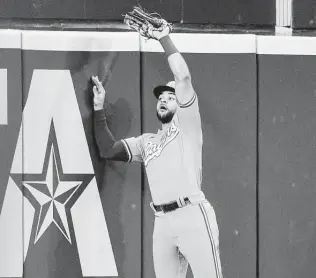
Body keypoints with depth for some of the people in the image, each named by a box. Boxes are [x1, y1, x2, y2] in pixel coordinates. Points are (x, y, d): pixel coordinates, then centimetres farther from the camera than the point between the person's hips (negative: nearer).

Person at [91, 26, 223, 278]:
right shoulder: (146, 142, 25)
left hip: (193, 216, -6)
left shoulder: (186, 124, 9)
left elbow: (183, 77, -2)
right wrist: (99, 108, 13)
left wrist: (165, 39, 5)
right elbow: (108, 149, 16)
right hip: (162, 222, 6)